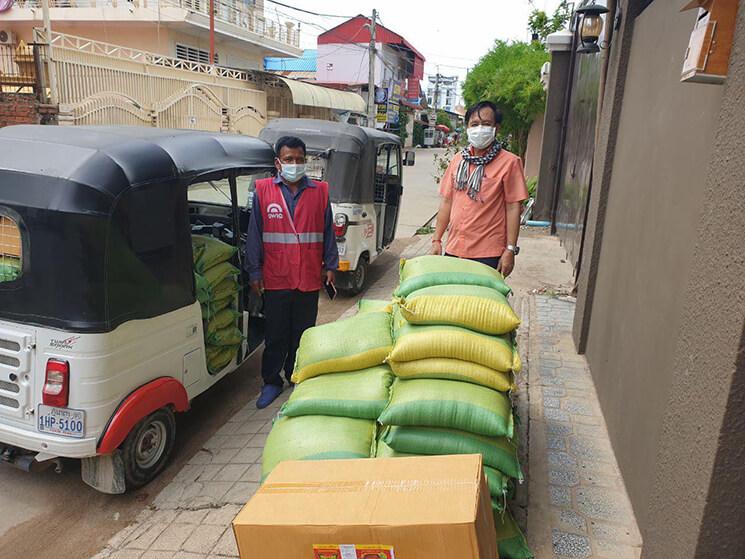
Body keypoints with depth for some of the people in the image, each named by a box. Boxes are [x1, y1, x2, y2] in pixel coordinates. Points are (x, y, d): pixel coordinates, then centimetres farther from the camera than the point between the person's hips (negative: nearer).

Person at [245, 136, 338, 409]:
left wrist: (330, 266, 7)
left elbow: (328, 232, 9)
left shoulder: (319, 192, 4)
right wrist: (254, 272, 0)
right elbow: (254, 235, 2)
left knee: (303, 333, 13)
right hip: (275, 279, -1)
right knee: (275, 335, 8)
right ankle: (271, 382, 24)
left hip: (309, 278, 1)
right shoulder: (263, 191, 0)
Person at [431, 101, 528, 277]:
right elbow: (446, 201, 13)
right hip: (453, 249, 5)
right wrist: (436, 240, 10)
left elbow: (514, 207, -8)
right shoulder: (458, 159, 10)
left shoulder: (509, 162, -5)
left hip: (488, 254, -5)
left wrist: (510, 250, -12)